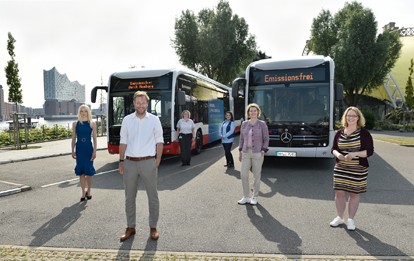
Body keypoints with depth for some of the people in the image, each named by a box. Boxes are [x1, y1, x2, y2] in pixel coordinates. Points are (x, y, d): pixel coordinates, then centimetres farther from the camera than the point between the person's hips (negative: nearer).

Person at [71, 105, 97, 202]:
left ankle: (88, 191, 19)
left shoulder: (92, 124, 1)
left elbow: (94, 138, 0)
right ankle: (83, 192, 16)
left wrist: (94, 151, -6)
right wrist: (73, 151, 4)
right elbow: (73, 138, 8)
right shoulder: (75, 124, 6)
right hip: (79, 149, 2)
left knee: (89, 171, 1)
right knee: (81, 171, 5)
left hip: (89, 148, -2)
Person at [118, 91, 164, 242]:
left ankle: (153, 227, 18)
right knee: (129, 197, 10)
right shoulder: (127, 120, 6)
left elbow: (159, 142, 2)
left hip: (148, 162, -2)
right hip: (130, 162, 2)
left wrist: (157, 160, -5)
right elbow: (123, 142, 8)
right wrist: (121, 161, 2)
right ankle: (130, 227, 23)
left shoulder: (154, 120, 1)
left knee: (153, 196, 4)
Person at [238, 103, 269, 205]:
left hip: (257, 153, -3)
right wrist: (240, 151, 8)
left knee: (256, 176, 6)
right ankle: (245, 197, 14)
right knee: (243, 175, -1)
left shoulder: (262, 124, -4)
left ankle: (255, 197, 21)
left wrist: (263, 151, -11)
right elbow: (242, 138, 11)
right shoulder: (244, 124, 5)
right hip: (246, 153, 3)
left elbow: (266, 139, -1)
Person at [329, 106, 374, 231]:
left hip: (358, 169, -3)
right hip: (340, 169, 3)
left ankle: (350, 219, 25)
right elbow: (333, 149, 9)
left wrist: (354, 154, -22)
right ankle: (339, 217, 24)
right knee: (339, 193, 6)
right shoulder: (339, 133, 4)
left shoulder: (364, 133, -6)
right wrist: (337, 154, -13)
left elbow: (370, 151, -8)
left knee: (354, 194, 9)